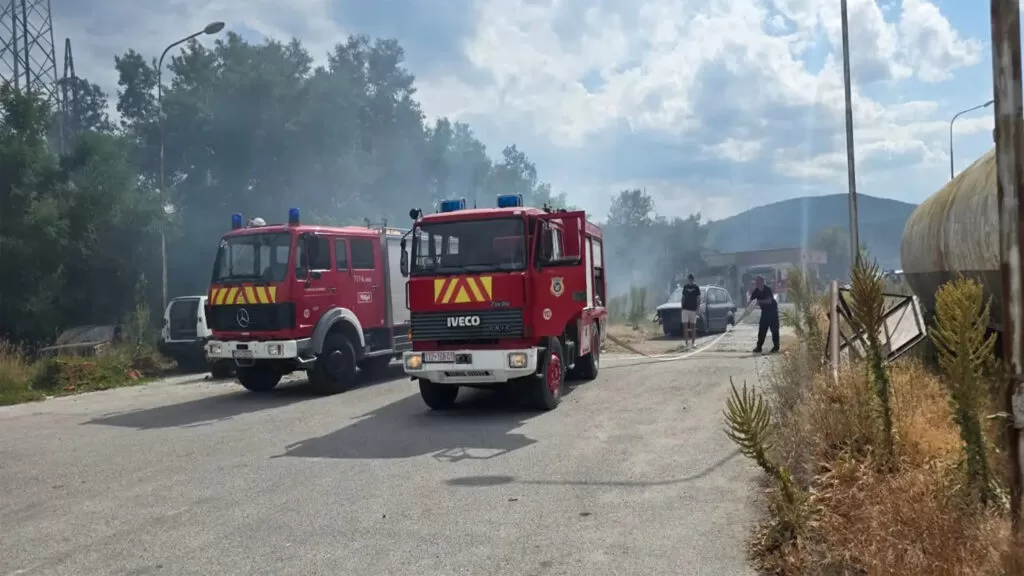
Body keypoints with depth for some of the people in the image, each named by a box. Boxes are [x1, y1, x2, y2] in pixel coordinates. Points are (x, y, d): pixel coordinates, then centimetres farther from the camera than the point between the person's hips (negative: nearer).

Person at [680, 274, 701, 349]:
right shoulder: (685, 287, 9)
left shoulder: (696, 287, 0)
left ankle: (693, 342, 9)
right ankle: (686, 341, -3)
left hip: (693, 309, -2)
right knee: (685, 325, -4)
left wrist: (698, 308, -8)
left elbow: (698, 299, 0)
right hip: (685, 308, 2)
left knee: (693, 326, 4)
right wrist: (682, 307, 9)